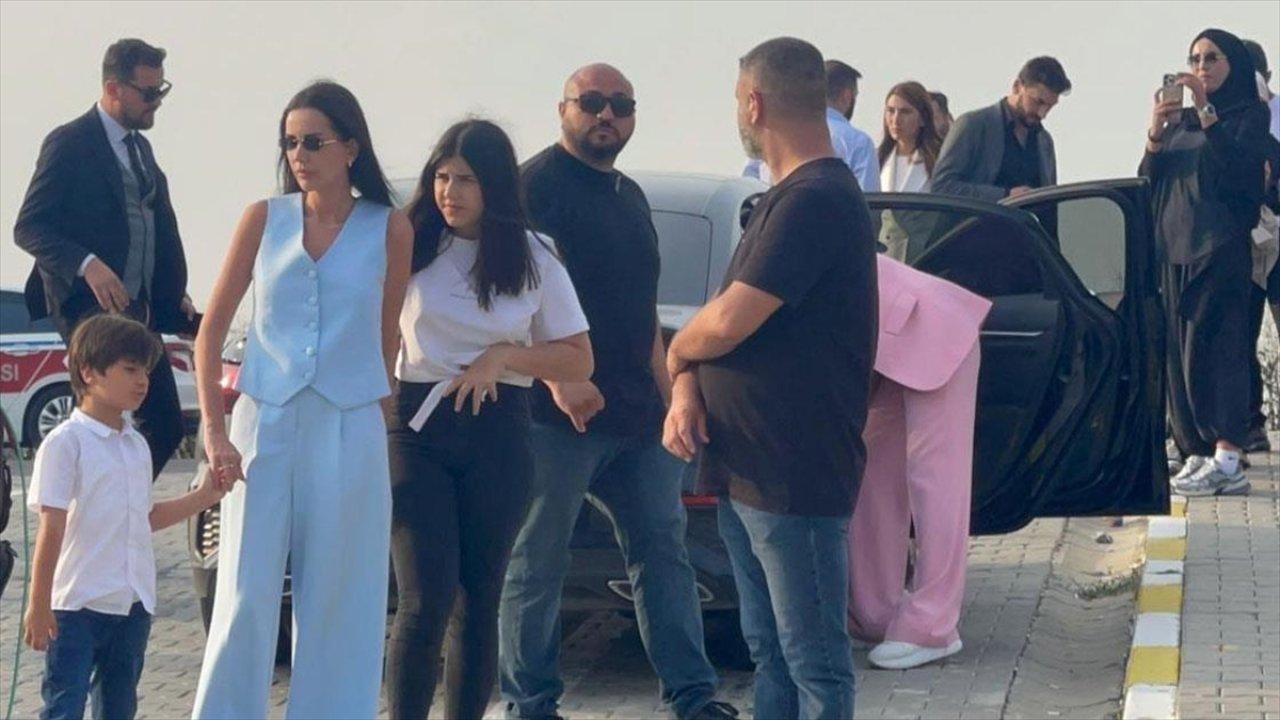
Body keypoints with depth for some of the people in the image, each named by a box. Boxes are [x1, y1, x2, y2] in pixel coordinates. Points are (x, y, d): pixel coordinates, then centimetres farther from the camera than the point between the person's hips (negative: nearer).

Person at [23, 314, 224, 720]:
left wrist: (202, 498, 11)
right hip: (77, 604, -7)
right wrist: (39, 606, -15)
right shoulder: (66, 442, -10)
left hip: (133, 603, 7)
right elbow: (52, 528, -13)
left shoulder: (137, 445, 13)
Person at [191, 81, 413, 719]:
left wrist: (380, 413, 9)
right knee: (246, 599, -2)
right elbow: (211, 331, 6)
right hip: (264, 427, 1)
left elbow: (386, 338, 10)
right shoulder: (264, 219, 4)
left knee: (339, 606, 4)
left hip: (349, 433, 0)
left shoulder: (389, 229, 1)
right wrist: (213, 429, -2)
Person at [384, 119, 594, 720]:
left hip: (498, 432, 2)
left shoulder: (533, 259, 5)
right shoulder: (408, 246, 2)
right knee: (426, 600, -11)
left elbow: (578, 361, 7)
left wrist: (503, 356, -9)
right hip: (417, 426, -2)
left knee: (478, 603, 6)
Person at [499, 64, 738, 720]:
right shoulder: (538, 184, -6)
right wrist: (559, 379, -26)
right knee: (537, 562, 0)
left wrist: (668, 392, 19)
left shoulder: (629, 196, 20)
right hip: (559, 414, -8)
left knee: (662, 547, 6)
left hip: (635, 418, 8)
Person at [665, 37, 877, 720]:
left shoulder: (816, 200, -18)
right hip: (743, 471, 10)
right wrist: (688, 387, -3)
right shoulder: (784, 198, 16)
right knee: (769, 651, 16)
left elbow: (728, 323, -23)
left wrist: (678, 352, -1)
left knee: (814, 662, -3)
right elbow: (724, 316, 17)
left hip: (796, 479, -10)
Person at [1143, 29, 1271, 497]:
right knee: (1180, 348, 1)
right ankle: (1197, 453, 3)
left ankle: (1226, 459, -16)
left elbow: (1240, 169, -14)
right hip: (1174, 245, 6)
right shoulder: (1180, 121, 19)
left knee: (1214, 342, -13)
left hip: (1220, 244, -6)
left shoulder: (1250, 114, 4)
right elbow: (1147, 180, 11)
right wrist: (1155, 132, -6)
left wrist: (1206, 112, -19)